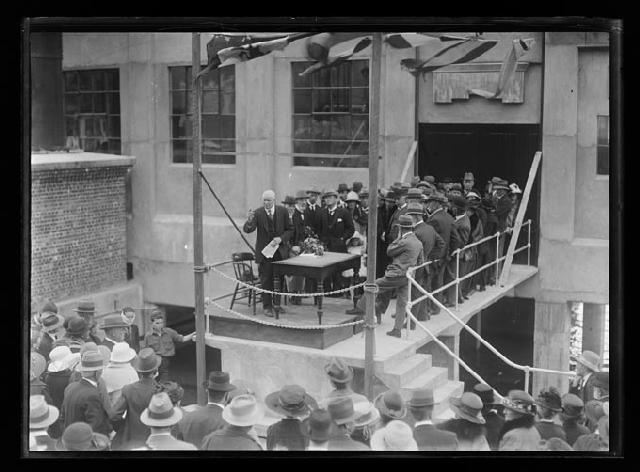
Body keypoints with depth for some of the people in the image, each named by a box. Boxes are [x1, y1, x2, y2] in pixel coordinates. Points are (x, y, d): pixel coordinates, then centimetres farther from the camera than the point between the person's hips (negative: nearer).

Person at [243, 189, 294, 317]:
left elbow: (289, 230, 3)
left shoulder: (282, 211, -3)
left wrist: (280, 239, -14)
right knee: (266, 280, -1)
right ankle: (267, 307, 8)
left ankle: (277, 304, 27)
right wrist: (249, 221, -42)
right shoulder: (258, 213, -10)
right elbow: (247, 230, -20)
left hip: (280, 250, 3)